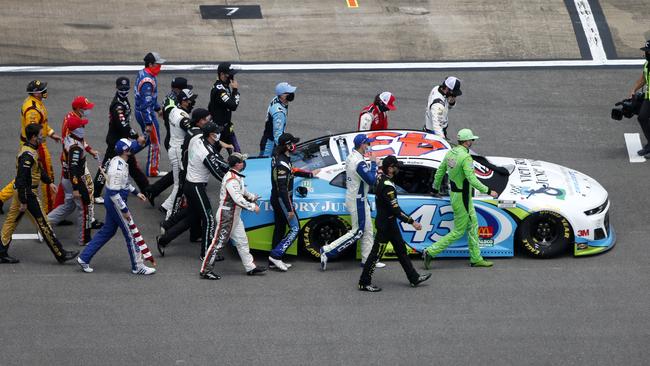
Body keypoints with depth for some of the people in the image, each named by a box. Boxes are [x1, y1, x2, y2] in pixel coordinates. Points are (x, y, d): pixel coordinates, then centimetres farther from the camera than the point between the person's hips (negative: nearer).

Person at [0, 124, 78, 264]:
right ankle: (61, 255, 5)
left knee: (12, 220, 13)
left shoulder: (32, 150, 8)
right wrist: (23, 202, -25)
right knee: (43, 224, -2)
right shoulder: (27, 155, -25)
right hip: (27, 193, -10)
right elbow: (22, 179, -27)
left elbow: (39, 167, 25)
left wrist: (49, 182, 29)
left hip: (20, 192, 10)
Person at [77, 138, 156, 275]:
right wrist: (124, 210, -22)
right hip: (116, 202, -10)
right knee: (130, 234, 1)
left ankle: (84, 258, 22)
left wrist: (136, 192, 24)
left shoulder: (118, 161, 5)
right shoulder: (118, 167, -26)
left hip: (112, 202, 10)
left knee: (107, 231, 18)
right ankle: (137, 266, 12)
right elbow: (114, 192, -27)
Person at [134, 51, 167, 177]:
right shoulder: (148, 81, -27)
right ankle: (152, 170, 16)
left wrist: (158, 108, 28)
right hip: (147, 114, -9)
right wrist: (148, 123, -26)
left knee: (146, 139, 23)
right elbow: (146, 104, -28)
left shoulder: (142, 73, 5)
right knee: (154, 142, 5)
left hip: (139, 112, 9)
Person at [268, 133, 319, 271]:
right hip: (282, 200, -10)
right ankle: (276, 255, -10)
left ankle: (274, 261, 20)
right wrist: (289, 209, -24)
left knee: (279, 229, 15)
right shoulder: (282, 163, -25)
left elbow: (292, 171, 24)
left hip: (276, 199, 10)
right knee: (295, 228, -4)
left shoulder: (278, 158, 6)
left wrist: (310, 174, 35)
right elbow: (282, 188, -26)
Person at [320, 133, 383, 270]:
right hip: (357, 201, -10)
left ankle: (367, 259, 21)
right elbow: (371, 180, -24)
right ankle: (327, 251, -6)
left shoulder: (350, 157, 6)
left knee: (367, 231, 15)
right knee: (357, 232, -4)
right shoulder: (359, 162, -25)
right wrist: (374, 164, -12)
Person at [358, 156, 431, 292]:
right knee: (377, 252, 0)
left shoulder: (381, 178, -1)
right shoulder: (387, 186, -28)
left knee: (401, 248, 17)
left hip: (390, 222, 10)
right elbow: (395, 209, -28)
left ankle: (414, 278, 26)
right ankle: (364, 283, 10)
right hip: (385, 224, -10)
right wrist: (412, 222, -24)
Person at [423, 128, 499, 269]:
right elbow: (472, 179, -29)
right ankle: (431, 252, 0)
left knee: (473, 225, 18)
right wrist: (488, 191, -22)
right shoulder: (465, 157, -25)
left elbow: (440, 171, 12)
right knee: (459, 231, 1)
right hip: (462, 198, -9)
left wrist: (436, 186, 29)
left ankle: (476, 258, 24)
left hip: (454, 193, 9)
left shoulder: (450, 153, 2)